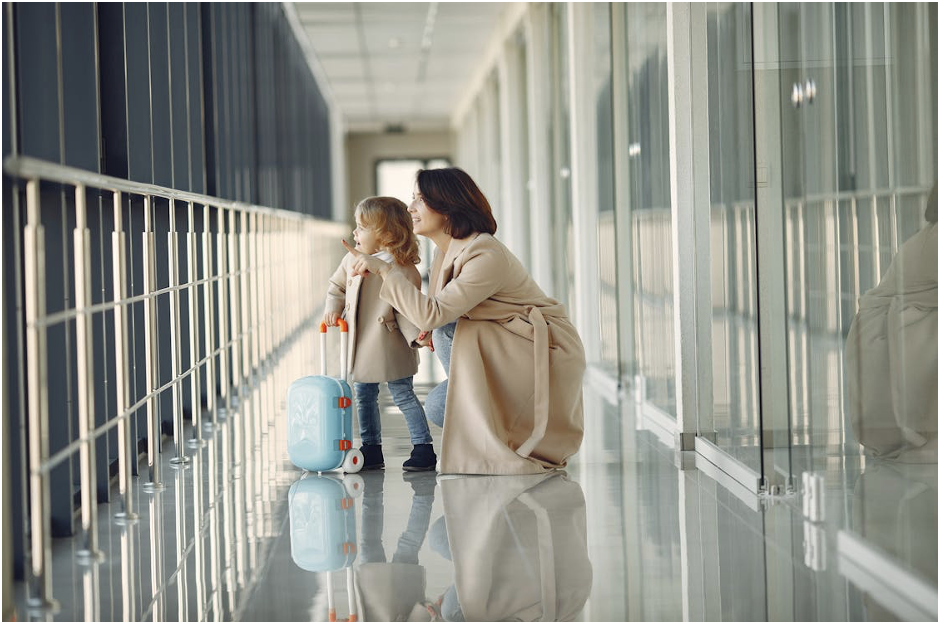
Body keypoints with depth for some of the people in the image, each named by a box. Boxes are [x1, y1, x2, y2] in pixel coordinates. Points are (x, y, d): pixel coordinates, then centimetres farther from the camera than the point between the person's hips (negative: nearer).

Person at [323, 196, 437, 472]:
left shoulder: (402, 267, -15)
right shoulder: (351, 260, 3)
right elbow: (337, 286, 19)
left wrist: (417, 334, -25)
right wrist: (332, 309, 4)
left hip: (390, 345, -7)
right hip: (361, 345, 7)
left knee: (402, 394, -2)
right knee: (364, 397, 13)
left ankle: (423, 447, 5)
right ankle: (371, 449, 25)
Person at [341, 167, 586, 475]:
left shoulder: (487, 256, -26)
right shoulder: (448, 252, 4)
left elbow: (432, 313, -33)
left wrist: (384, 269, -27)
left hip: (545, 351, -9)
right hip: (505, 350, 9)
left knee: (448, 332, -24)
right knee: (438, 407, -3)